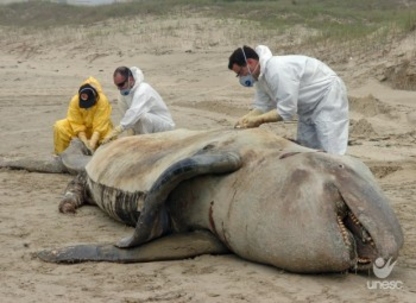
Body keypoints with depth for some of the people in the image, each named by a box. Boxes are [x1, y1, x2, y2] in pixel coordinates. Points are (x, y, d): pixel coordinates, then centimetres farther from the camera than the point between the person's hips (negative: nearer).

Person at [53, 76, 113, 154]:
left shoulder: (103, 101, -31)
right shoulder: (74, 101, -26)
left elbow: (99, 126, -32)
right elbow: (77, 124, -21)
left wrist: (92, 142, -40)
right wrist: (85, 141, -31)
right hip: (81, 125, 1)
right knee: (59, 127, -24)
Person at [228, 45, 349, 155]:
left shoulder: (278, 70, -32)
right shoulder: (261, 75, -2)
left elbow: (286, 111, -32)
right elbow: (262, 106, 1)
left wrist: (258, 120, -25)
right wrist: (246, 119, -17)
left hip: (328, 97, -10)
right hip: (309, 105, 10)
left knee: (329, 151, -13)